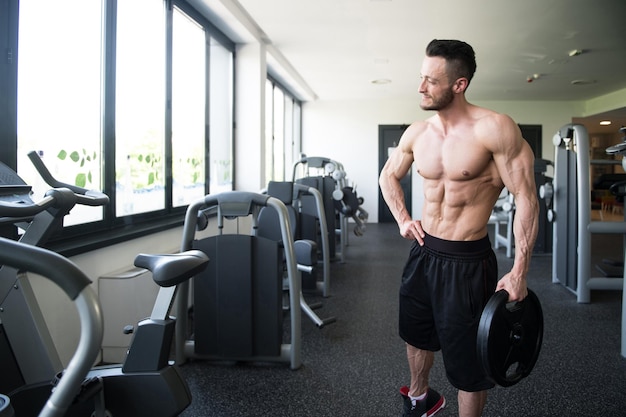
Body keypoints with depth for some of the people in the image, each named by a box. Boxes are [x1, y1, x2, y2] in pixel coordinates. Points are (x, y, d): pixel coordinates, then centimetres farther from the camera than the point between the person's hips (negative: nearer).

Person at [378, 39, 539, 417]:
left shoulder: (495, 129, -18)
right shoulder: (417, 133, 0)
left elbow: (526, 198, -17)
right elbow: (389, 176, 18)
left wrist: (519, 273, -19)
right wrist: (403, 220, 5)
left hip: (468, 261, -6)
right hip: (424, 252, 7)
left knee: (467, 360, 6)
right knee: (417, 333, 24)